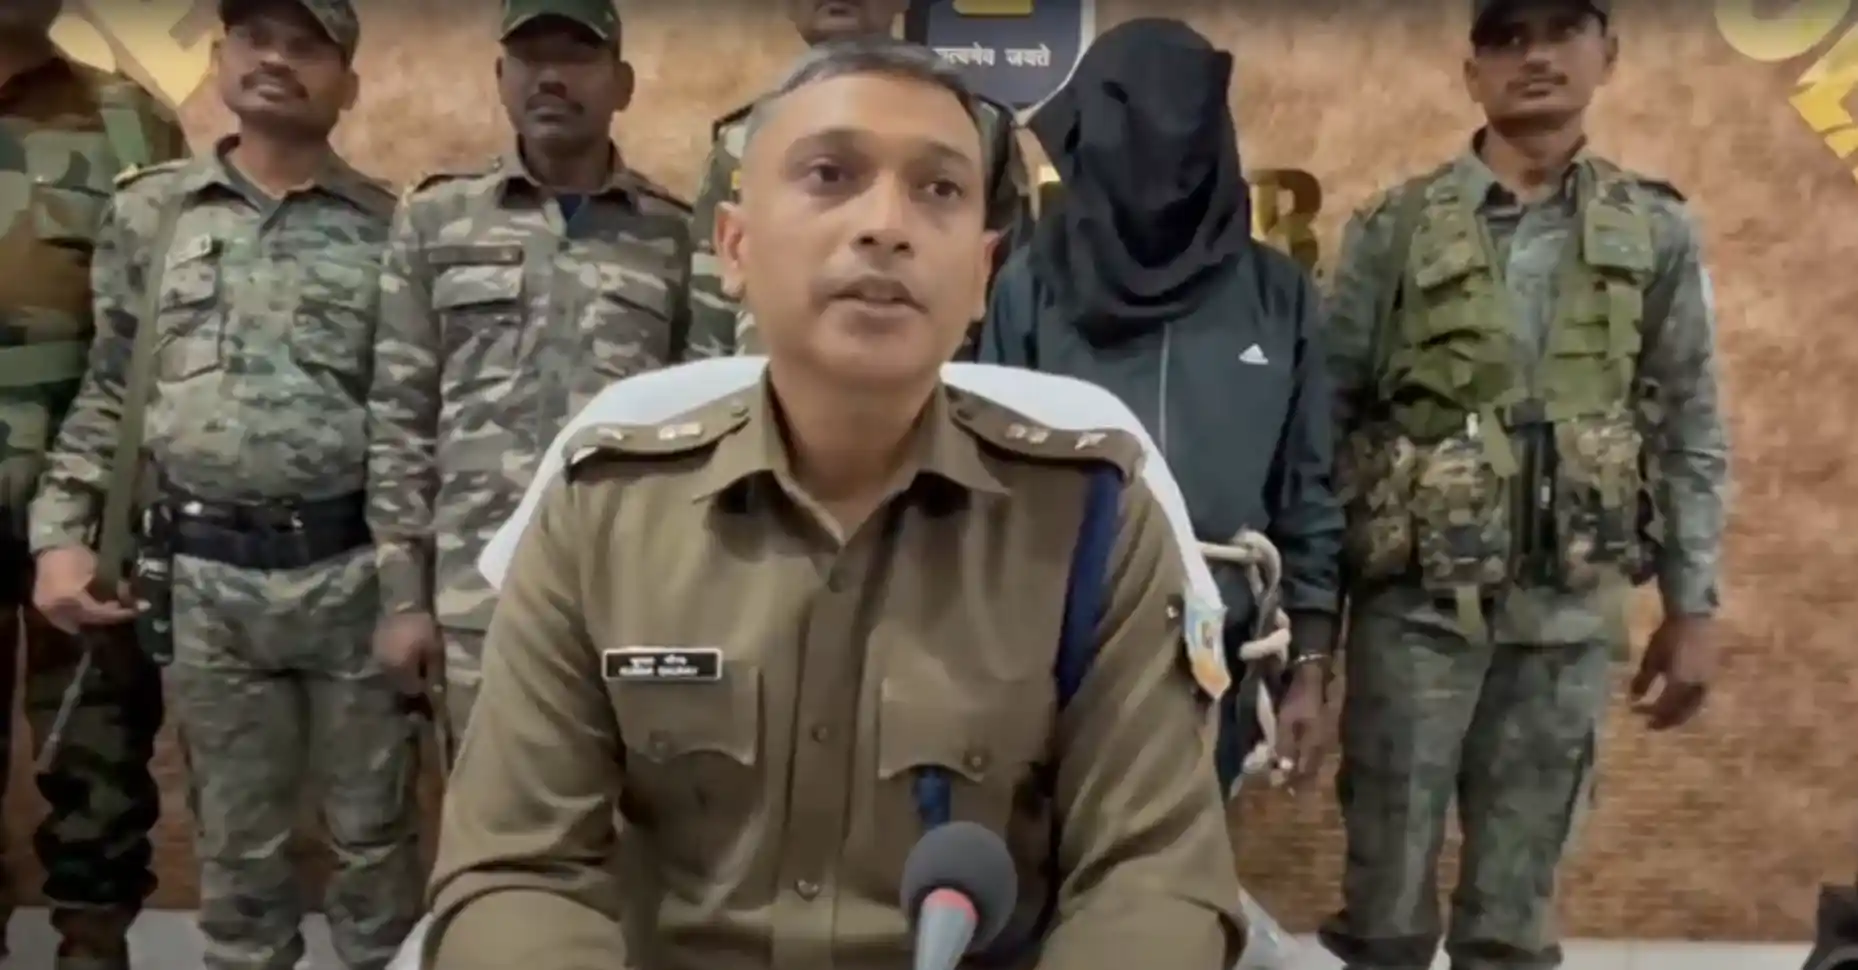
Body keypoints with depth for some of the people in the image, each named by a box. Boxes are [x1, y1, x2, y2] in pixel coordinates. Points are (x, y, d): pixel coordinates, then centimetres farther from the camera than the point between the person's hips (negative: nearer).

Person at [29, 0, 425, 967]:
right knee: (236, 836, 14)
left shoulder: (390, 230, 0)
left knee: (370, 825, 11)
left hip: (352, 569, -1)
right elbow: (106, 393, 11)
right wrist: (60, 532, 1)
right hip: (202, 575, 2)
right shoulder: (148, 212, 6)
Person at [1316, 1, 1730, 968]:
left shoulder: (1660, 235, 5)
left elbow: (1692, 436, 8)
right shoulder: (1395, 230, -2)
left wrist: (1692, 609, 5)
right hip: (1416, 604, -2)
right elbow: (1324, 417, -1)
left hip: (1571, 613, 2)